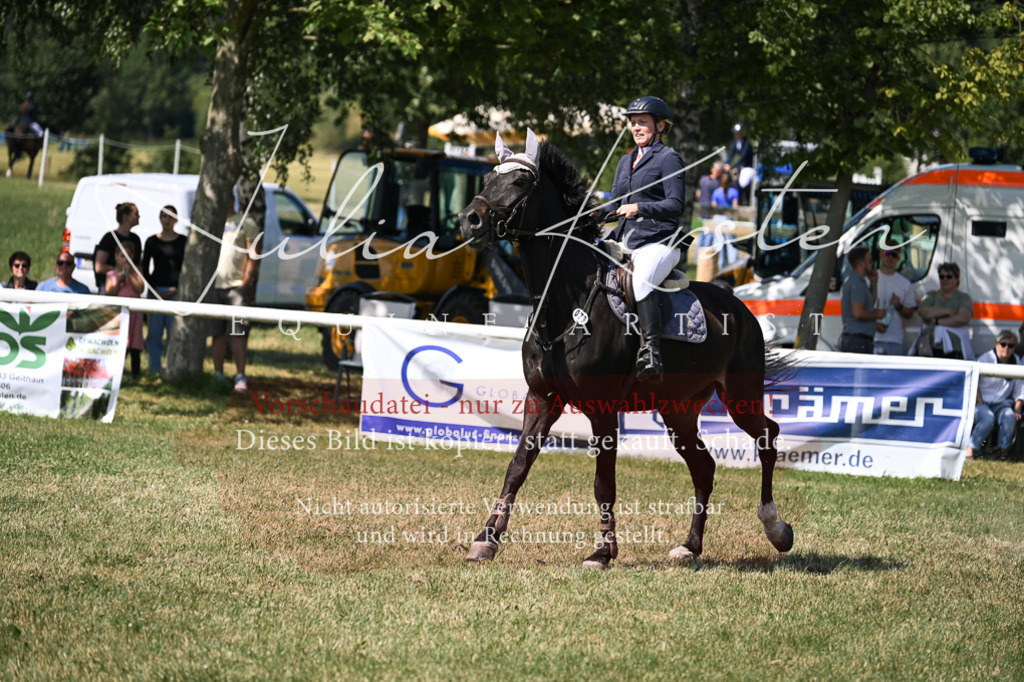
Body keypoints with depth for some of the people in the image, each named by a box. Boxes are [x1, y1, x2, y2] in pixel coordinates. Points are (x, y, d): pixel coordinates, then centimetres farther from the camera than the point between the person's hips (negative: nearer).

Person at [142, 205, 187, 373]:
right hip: (155, 291, 1)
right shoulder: (152, 241, 9)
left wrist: (175, 290, -6)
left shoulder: (183, 241, 6)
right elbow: (145, 269, 8)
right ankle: (154, 370, 5)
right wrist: (154, 291, -4)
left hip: (176, 292, -1)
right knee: (154, 334, 0)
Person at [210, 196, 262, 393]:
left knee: (238, 333, -10)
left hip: (237, 286, -5)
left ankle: (240, 376, -11)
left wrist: (245, 281, -12)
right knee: (217, 333, 6)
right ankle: (218, 375, 12)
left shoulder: (246, 223, 3)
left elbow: (253, 255, -3)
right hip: (214, 287, 5)